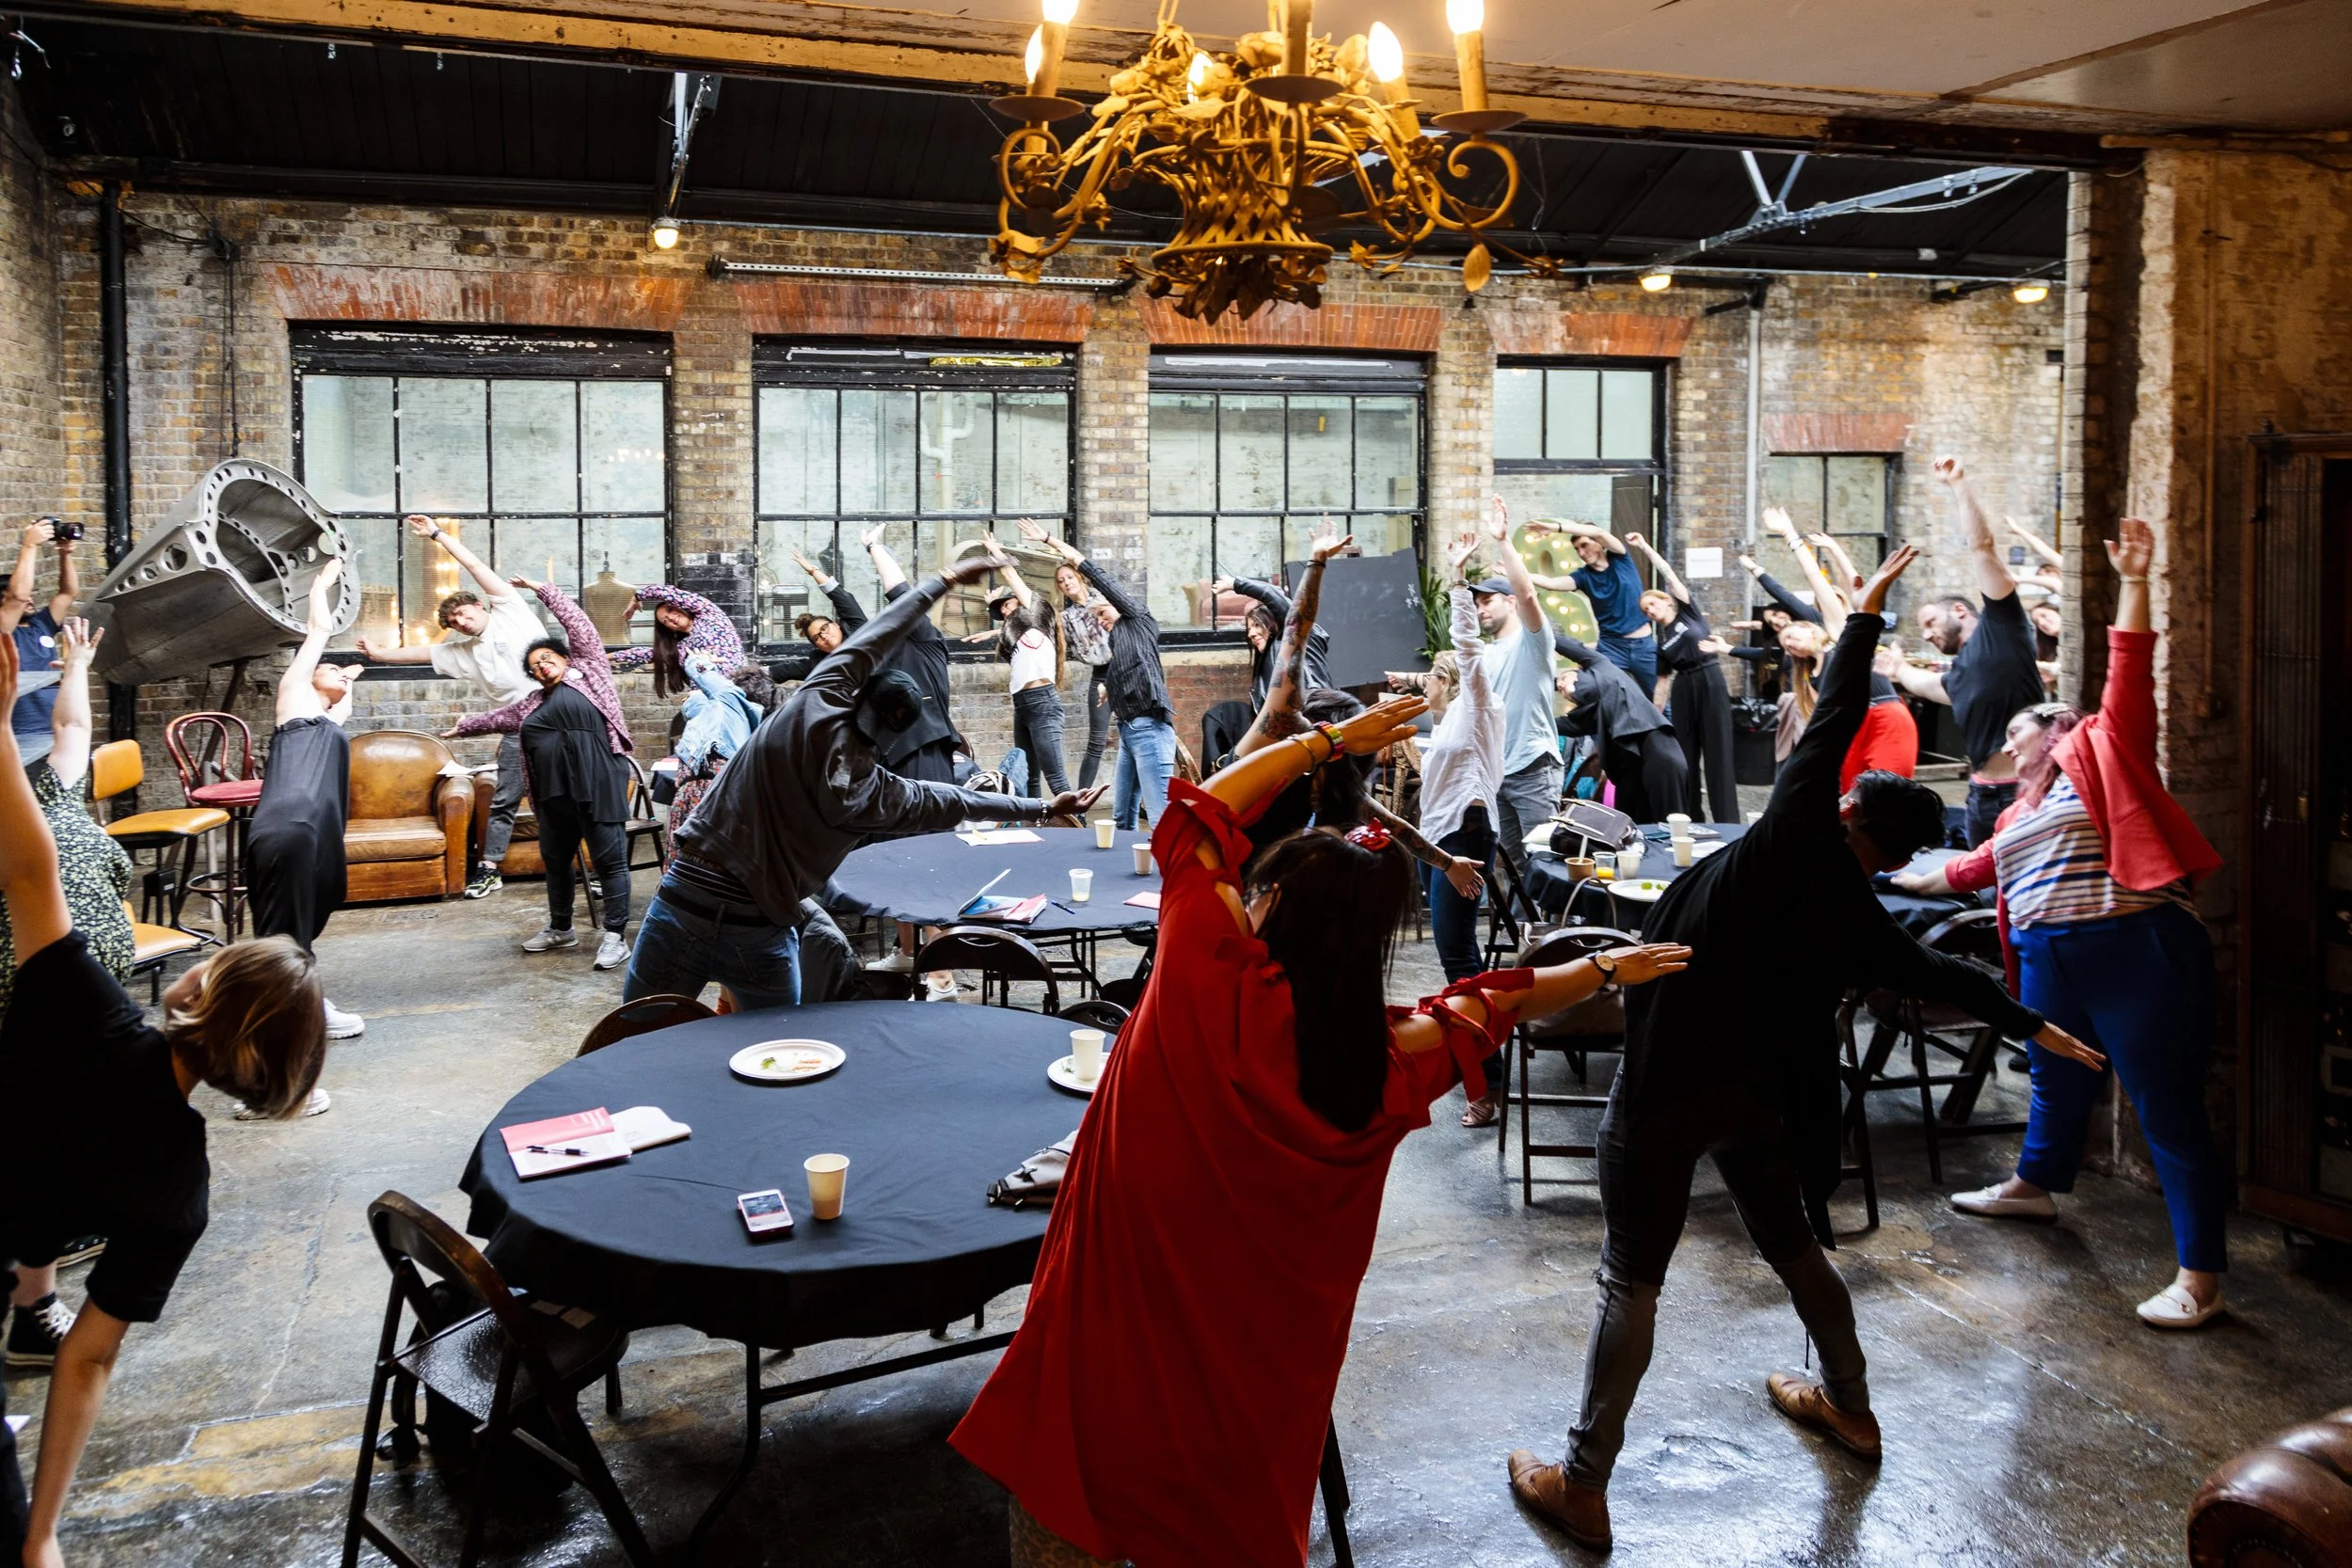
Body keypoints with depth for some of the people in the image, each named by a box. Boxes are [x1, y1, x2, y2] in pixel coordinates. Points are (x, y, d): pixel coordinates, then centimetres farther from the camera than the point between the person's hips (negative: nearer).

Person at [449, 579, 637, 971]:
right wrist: (465, 725, 52)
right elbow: (500, 717, 39)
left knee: (609, 859, -6)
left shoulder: (588, 670, 9)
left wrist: (541, 589, 12)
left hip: (598, 783, -8)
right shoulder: (534, 703, 23)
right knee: (555, 859, 17)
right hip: (555, 790, 8)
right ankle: (560, 928, 33)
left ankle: (615, 936, -4)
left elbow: (577, 623, 7)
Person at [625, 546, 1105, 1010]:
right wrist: (1046, 807, 24)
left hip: (683, 897, 0)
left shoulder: (814, 705, -7)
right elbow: (954, 802, 10)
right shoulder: (875, 792, -4)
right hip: (759, 932, 0)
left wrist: (947, 579, 18)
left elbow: (872, 638, 6)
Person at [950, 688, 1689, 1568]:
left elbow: (1202, 814, -3)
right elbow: (1492, 1005, 11)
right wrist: (1601, 969, 29)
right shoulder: (1387, 1068, -8)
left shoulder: (1204, 976, -18)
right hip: (1255, 1376, 4)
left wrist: (1331, 741, 6)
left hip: (1111, 1332, -3)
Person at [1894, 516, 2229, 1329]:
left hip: (2135, 954, -8)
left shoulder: (2101, 754, 3)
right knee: (2058, 1081, 27)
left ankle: (2200, 1278, -1)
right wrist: (1920, 878, 53)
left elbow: (2128, 678, -9)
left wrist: (2133, 582, -15)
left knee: (2169, 1110, -5)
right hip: (2050, 962, 8)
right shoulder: (2024, 809, 23)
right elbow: (1983, 864, 39)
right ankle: (2035, 1185, 50)